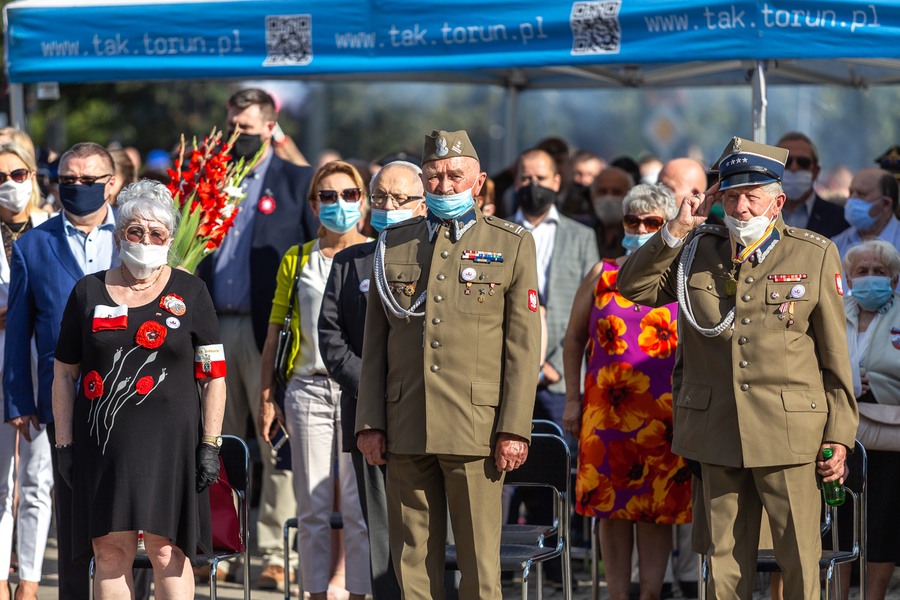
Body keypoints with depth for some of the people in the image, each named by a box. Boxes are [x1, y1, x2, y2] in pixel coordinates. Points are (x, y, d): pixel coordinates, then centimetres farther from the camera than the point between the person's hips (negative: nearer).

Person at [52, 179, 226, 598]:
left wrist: (210, 445, -3)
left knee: (167, 552, -6)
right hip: (102, 441, 2)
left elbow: (214, 376, 4)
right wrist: (64, 443, 5)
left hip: (170, 439, -2)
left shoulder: (190, 293, 6)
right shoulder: (89, 292, 10)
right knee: (110, 551, -1)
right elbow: (64, 374, 12)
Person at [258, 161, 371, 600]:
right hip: (308, 390, 2)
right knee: (312, 508, 3)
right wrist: (266, 399, 5)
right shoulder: (296, 261, 12)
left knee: (359, 506, -4)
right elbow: (275, 334, 12)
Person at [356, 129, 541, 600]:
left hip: (476, 428, -3)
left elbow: (523, 346, 1)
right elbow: (374, 343, 13)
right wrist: (369, 423, 5)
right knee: (412, 557, 4)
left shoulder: (512, 246, 6)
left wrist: (514, 429, -7)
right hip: (406, 431, 3)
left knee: (479, 558, -2)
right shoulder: (393, 245, 13)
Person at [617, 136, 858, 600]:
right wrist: (677, 229, -5)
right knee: (725, 561, 7)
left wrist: (839, 436, -3)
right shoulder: (696, 252, 9)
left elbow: (835, 355, 1)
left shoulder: (814, 256, 1)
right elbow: (632, 286, 3)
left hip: (789, 433, -3)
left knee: (800, 561, -3)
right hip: (717, 435, 3)